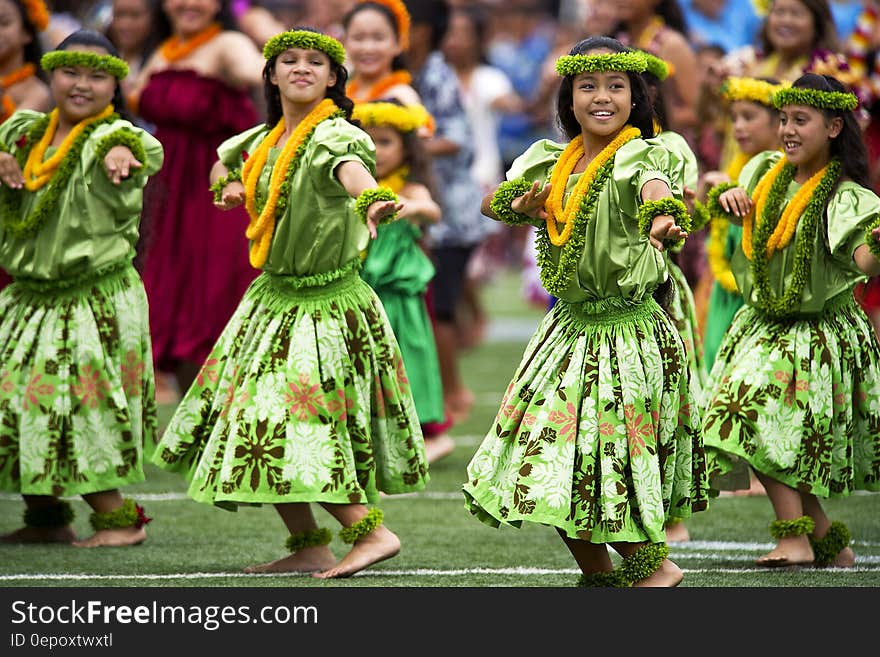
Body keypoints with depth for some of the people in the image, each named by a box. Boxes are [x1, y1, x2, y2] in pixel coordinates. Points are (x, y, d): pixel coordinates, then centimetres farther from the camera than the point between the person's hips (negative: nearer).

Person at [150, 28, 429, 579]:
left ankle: (371, 531, -6)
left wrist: (373, 200, -63)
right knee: (266, 430, 12)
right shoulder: (263, 140, 7)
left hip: (327, 305, -8)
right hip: (273, 297, 9)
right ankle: (309, 546, 22)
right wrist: (229, 184, 6)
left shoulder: (333, 134, -17)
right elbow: (222, 162, 29)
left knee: (299, 430, -14)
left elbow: (351, 167, -41)